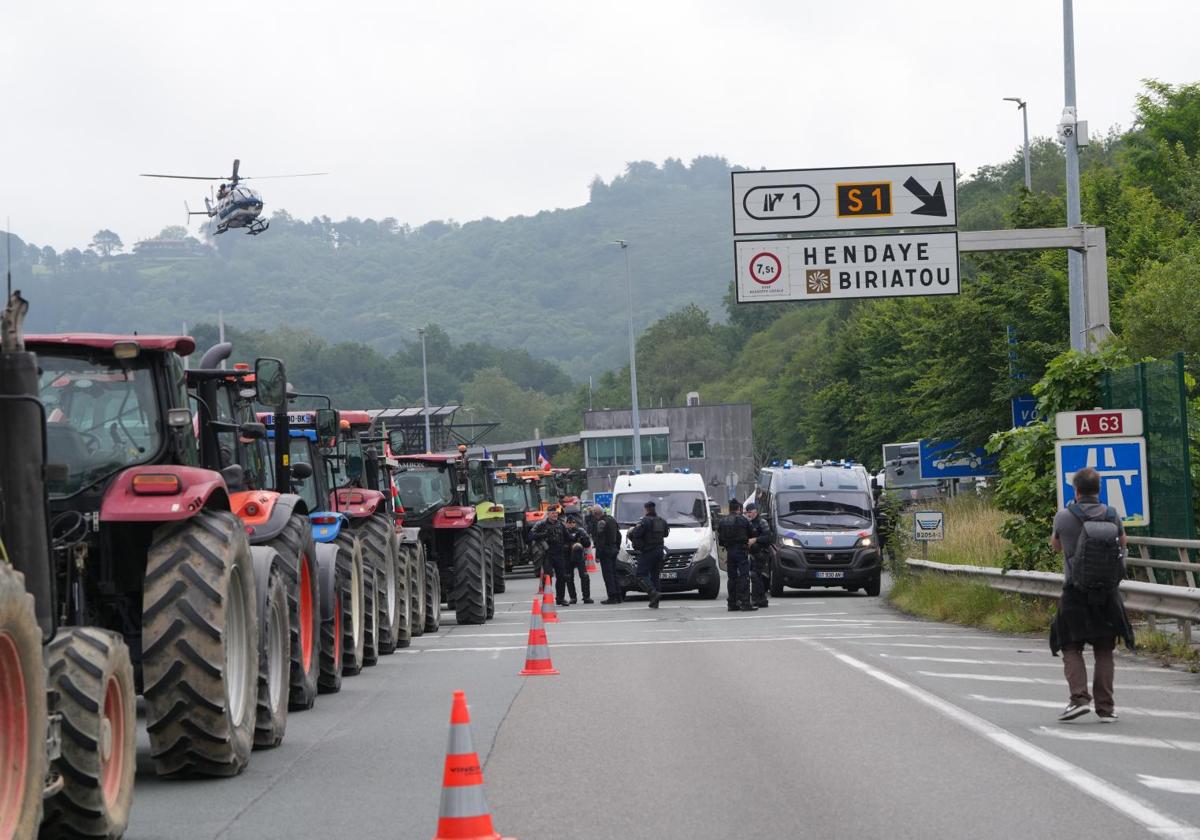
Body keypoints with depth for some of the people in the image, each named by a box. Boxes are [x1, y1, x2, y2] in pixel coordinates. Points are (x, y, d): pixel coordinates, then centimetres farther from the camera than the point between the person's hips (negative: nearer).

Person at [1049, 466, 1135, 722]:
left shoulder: (1064, 516, -9)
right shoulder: (1112, 515, -1)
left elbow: (1055, 545, 11)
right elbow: (1122, 542, 18)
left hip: (1075, 594, -2)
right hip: (1108, 595, 2)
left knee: (1071, 648, 7)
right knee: (1104, 650, 11)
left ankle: (1079, 697, -11)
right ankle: (1105, 707, 8)